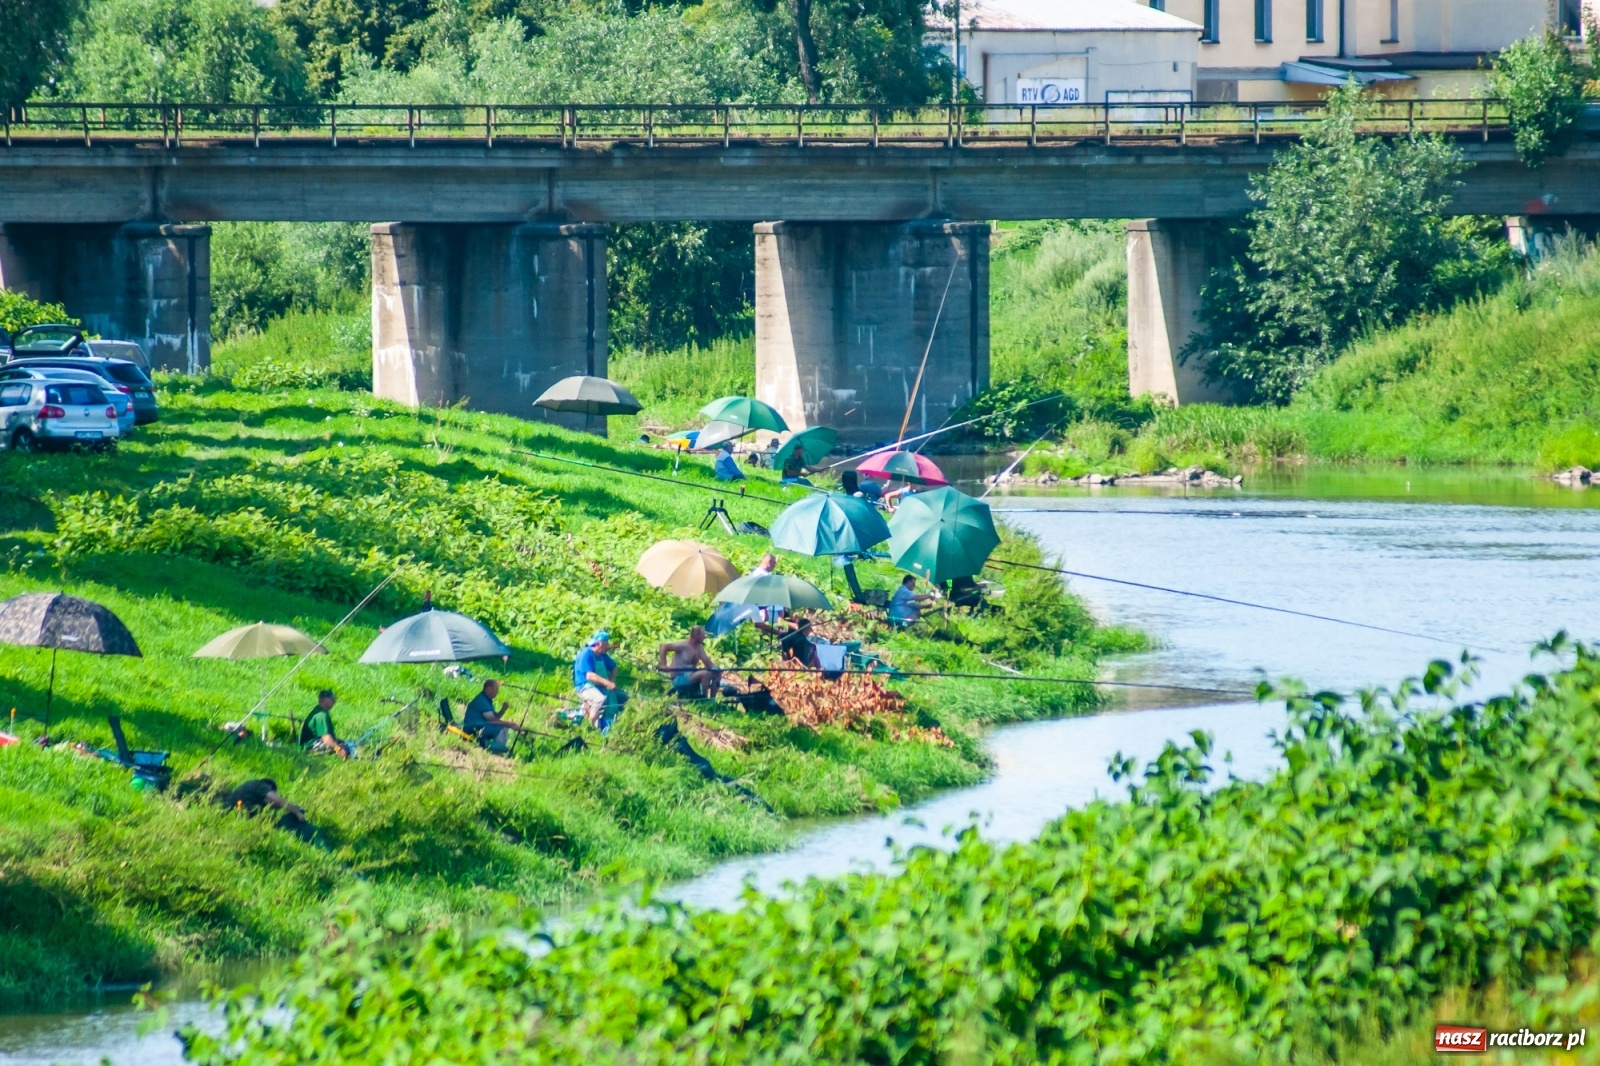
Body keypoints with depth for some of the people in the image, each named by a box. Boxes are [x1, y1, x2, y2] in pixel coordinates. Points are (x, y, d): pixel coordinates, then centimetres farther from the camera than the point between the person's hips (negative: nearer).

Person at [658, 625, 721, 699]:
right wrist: (663, 665, -25)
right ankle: (705, 699, -21)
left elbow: (708, 663, 7)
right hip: (679, 679, -8)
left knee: (717, 674, 0)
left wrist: (715, 668, -16)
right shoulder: (684, 645, -12)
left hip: (690, 676, 8)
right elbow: (664, 647, -17)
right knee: (705, 674, -30)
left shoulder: (699, 648, 11)